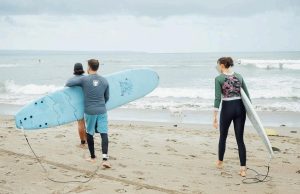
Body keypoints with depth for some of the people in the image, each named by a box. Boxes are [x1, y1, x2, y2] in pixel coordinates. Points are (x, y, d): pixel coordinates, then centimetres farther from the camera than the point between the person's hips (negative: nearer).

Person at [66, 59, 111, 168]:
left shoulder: (84, 80, -6)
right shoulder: (104, 81, 5)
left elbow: (68, 83, -3)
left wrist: (68, 83, 21)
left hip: (89, 112, -1)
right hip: (102, 111, 1)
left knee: (89, 133, 16)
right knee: (104, 134, -3)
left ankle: (93, 157, 25)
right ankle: (105, 158, -17)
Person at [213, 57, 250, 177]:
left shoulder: (219, 78, -7)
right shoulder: (239, 76, 8)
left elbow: (217, 98, -13)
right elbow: (247, 95, 9)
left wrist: (215, 116, -12)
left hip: (227, 108, -4)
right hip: (240, 108, 4)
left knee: (223, 136, 18)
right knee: (240, 139, 4)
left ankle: (220, 162, 35)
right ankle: (243, 168, -3)